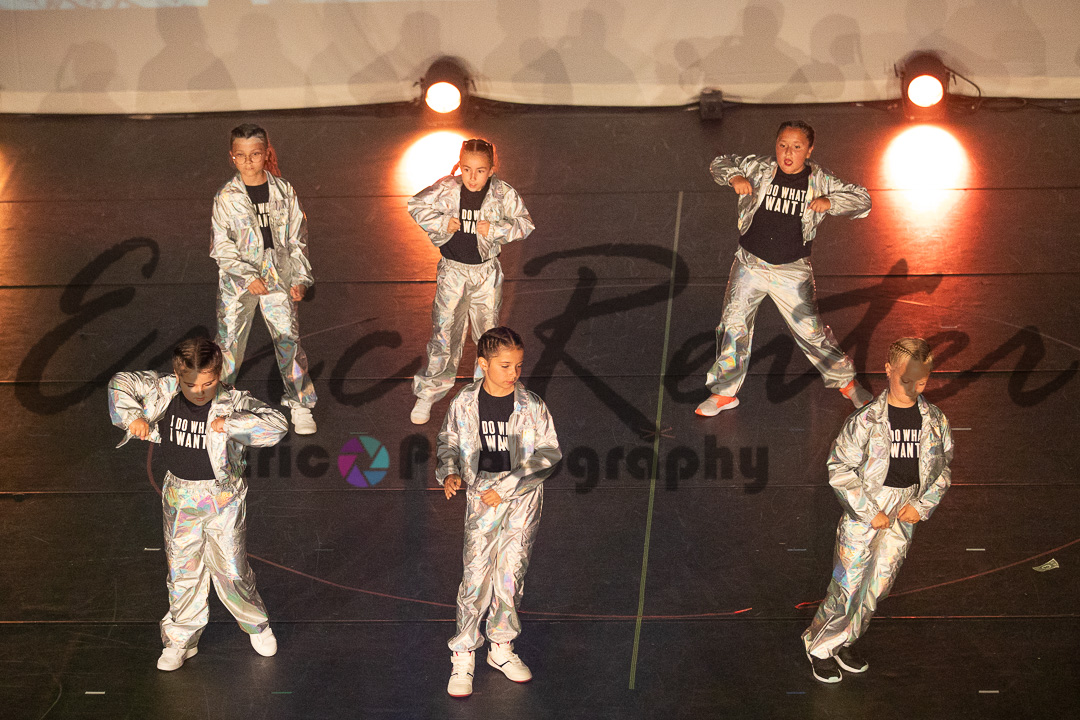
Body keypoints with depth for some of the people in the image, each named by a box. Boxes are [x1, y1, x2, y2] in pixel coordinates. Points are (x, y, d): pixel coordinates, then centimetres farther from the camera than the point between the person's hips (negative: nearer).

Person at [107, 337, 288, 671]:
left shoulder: (232, 402, -20)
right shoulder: (164, 392, -10)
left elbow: (277, 424, -29)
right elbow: (121, 383, 4)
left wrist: (230, 424, -34)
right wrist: (132, 416, -10)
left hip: (222, 497, -3)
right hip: (180, 499, 3)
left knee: (231, 571, 5)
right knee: (182, 570, 13)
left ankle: (256, 624, 32)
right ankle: (181, 638, 30)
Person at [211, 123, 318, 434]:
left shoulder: (284, 191, 1)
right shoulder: (226, 197, -5)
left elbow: (297, 239, 6)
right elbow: (222, 246, -6)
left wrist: (300, 279, -1)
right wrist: (248, 277, -16)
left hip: (278, 277, 1)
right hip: (237, 280, -1)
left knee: (289, 339, -4)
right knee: (229, 341, 4)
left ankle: (300, 405, 9)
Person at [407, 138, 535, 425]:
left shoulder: (503, 194, -13)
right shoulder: (447, 189, -13)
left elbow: (525, 224, -4)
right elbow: (416, 205, -1)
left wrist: (495, 229, -20)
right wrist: (442, 223, -16)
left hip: (486, 271, 1)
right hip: (452, 270, -1)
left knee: (489, 333, 12)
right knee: (444, 331, 0)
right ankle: (428, 394, 13)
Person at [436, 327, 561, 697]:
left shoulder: (531, 407, -9)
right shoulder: (465, 403, -6)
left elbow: (549, 454, -7)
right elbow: (448, 442, 10)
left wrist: (505, 488, -12)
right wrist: (449, 472, -10)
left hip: (522, 500, 1)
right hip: (481, 499, 0)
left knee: (511, 576, 9)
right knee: (476, 577, -5)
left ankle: (501, 648, 27)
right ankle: (463, 656, 7)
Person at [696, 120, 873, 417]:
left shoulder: (819, 181, -5)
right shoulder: (758, 169, -6)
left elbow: (862, 199, 0)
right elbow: (721, 164, 5)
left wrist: (830, 202, -18)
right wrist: (734, 177, -18)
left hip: (792, 272, -1)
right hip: (750, 265, 1)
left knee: (811, 331, 4)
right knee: (733, 325, 1)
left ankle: (845, 381, 27)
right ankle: (725, 392, 17)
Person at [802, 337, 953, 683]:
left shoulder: (935, 421, -3)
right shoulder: (865, 420, -16)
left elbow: (943, 469, 9)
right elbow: (839, 469, -13)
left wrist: (923, 505, -5)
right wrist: (869, 512, -15)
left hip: (905, 515, 4)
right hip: (863, 512, -4)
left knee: (877, 586, 14)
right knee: (847, 586, 2)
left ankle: (844, 641, 36)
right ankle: (818, 645, 23)